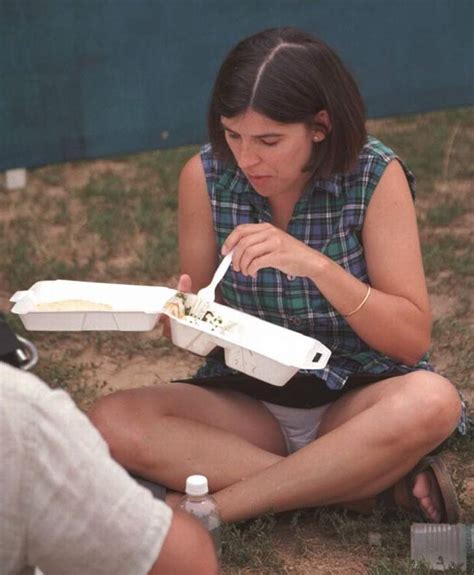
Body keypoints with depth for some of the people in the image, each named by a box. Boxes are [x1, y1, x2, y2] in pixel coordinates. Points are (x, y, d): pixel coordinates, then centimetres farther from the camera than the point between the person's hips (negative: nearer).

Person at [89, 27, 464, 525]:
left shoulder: (375, 177, -14)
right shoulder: (205, 176, -7)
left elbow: (413, 339, -15)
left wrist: (317, 265, -29)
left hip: (357, 399, -2)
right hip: (246, 397, 3)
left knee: (433, 401, -34)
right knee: (111, 422, -23)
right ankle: (377, 487, -22)